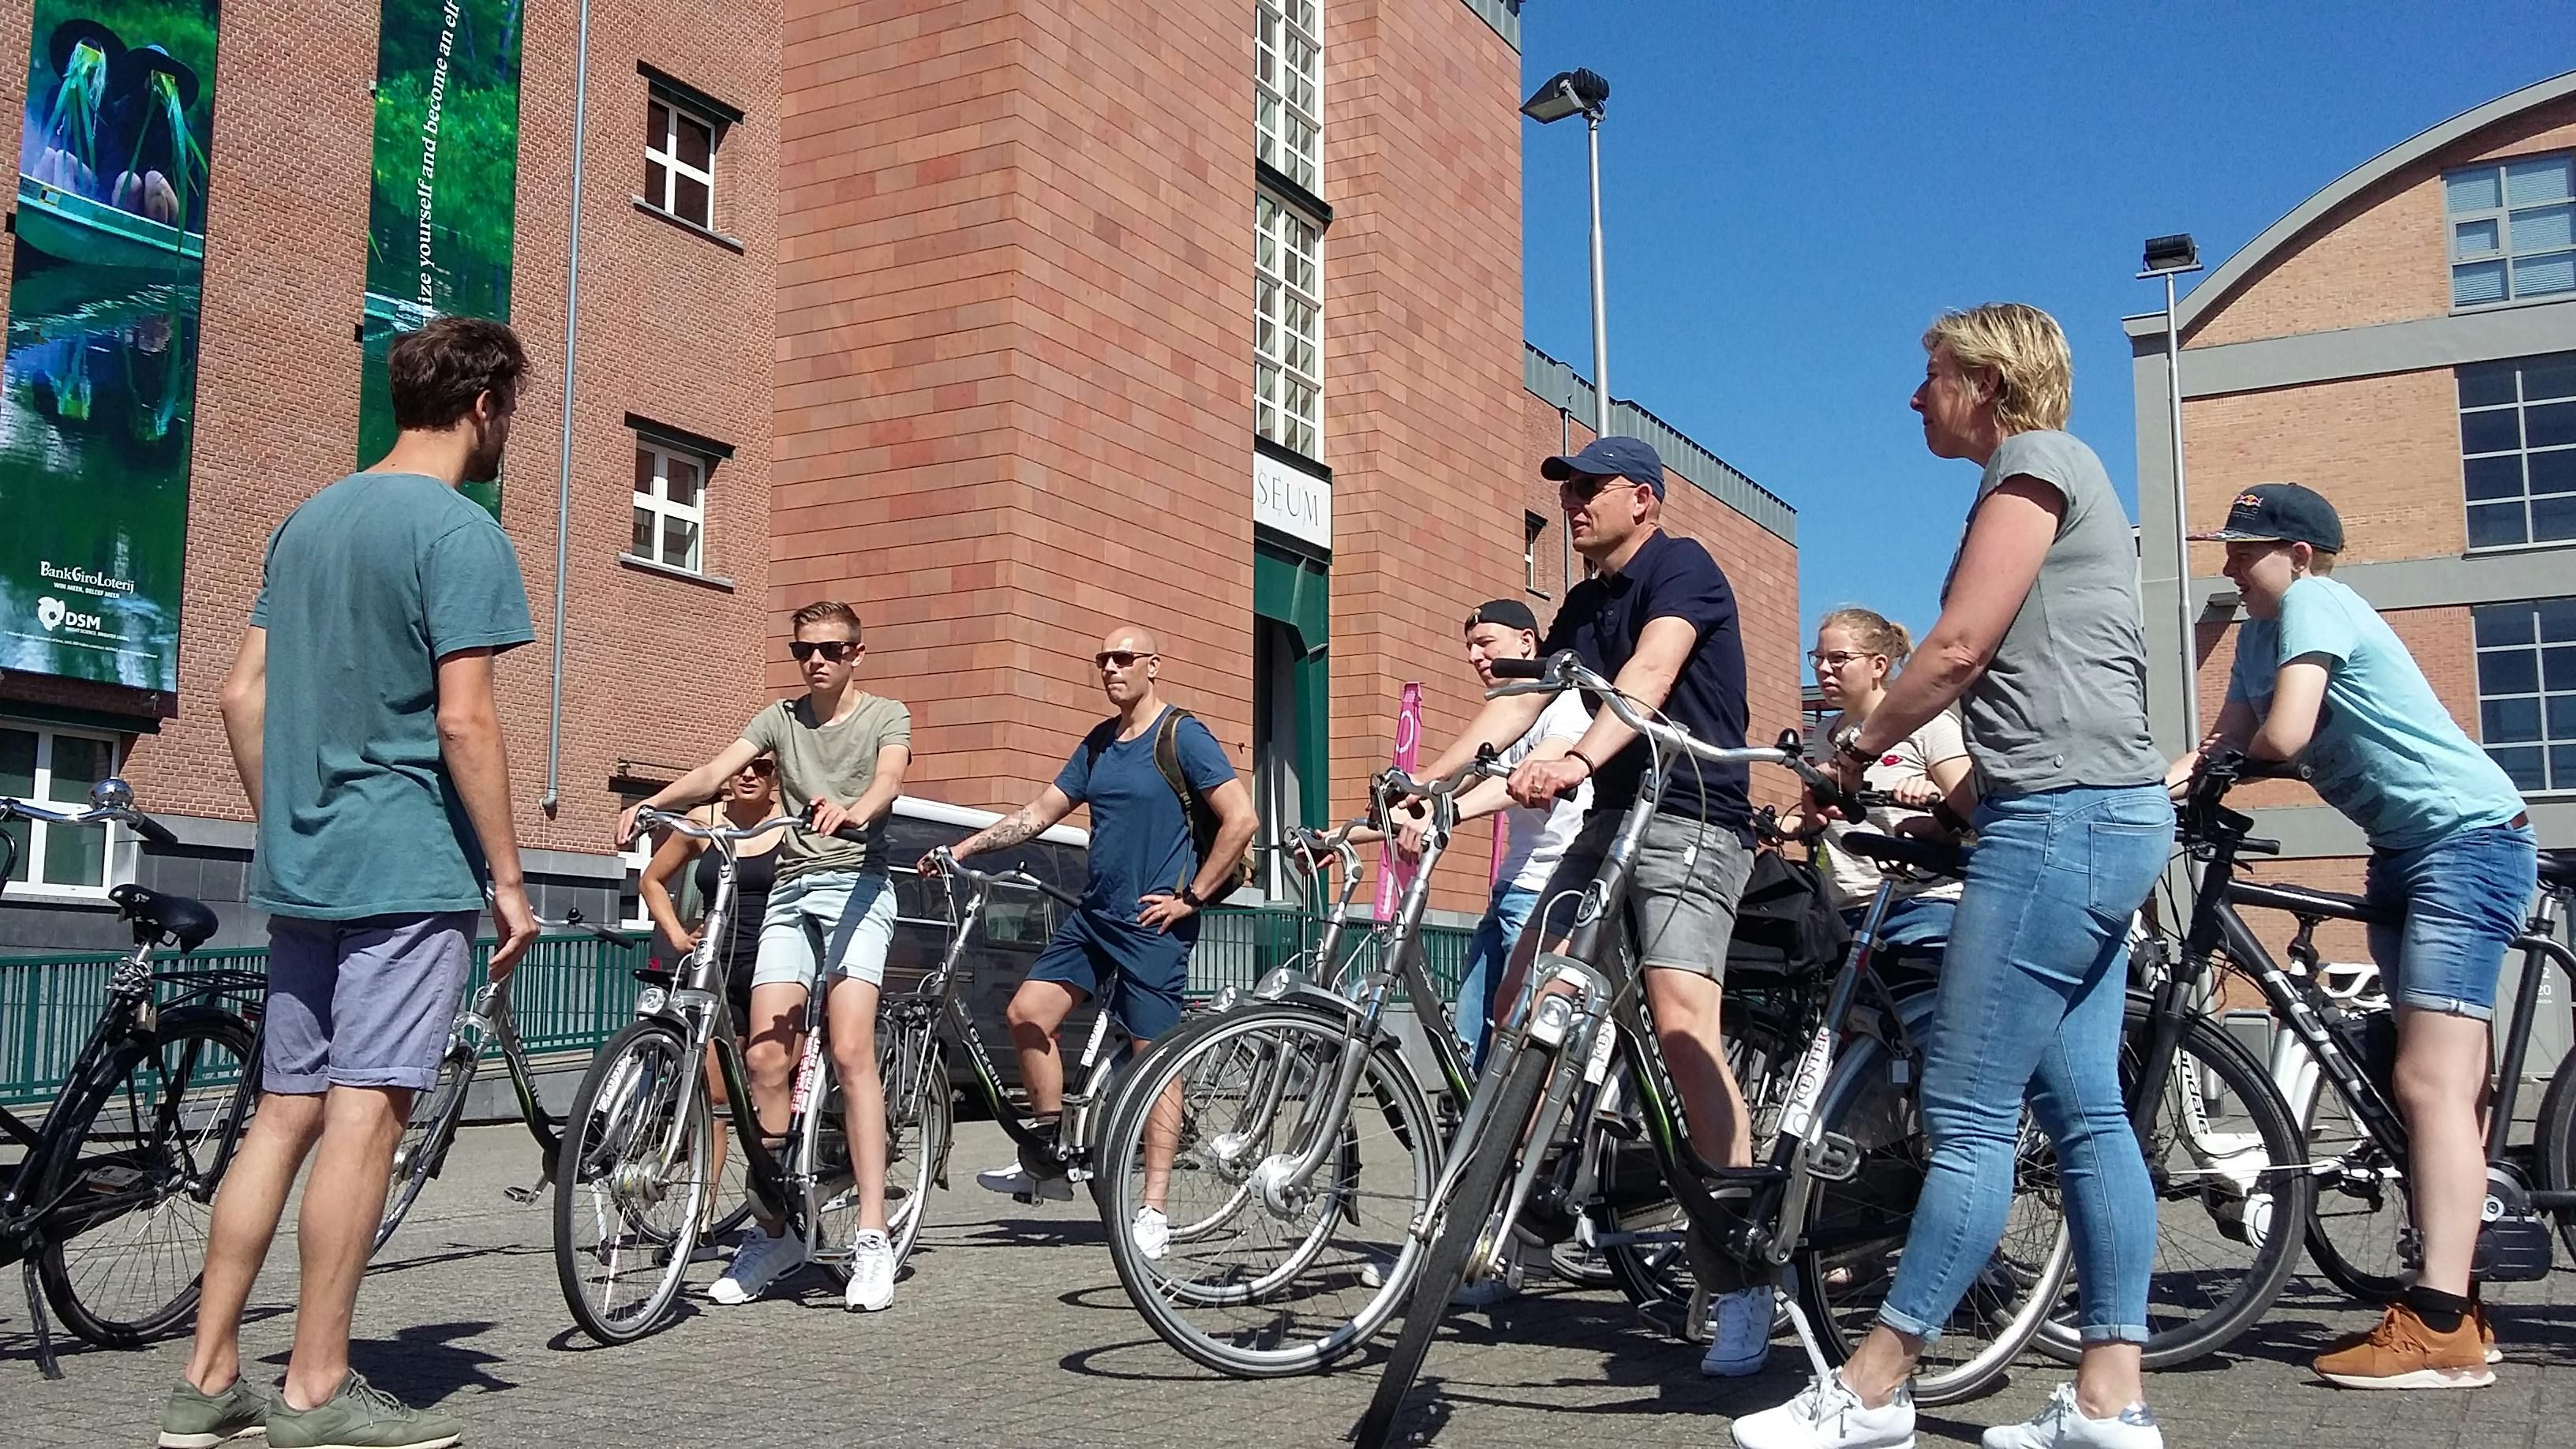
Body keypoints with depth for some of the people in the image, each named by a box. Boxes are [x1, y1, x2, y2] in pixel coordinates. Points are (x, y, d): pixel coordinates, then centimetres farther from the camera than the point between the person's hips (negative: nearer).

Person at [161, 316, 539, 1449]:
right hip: (410, 873, -8)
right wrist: (508, 876, -10)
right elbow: (463, 719, -16)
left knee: (285, 1111, 11)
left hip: (302, 869, 8)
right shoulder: (460, 531, -9)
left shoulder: (306, 520, 16)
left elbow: (243, 696, 16)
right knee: (366, 1113, -4)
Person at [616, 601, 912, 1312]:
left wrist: (854, 810, -38)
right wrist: (650, 802, -20)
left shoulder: (886, 716, 7)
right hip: (790, 891, 4)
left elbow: (888, 781, -14)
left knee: (851, 1050, -19)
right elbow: (717, 771, -1)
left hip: (856, 885, -4)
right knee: (765, 1058, -6)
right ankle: (773, 1233, 7)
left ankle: (872, 1238, -18)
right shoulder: (779, 718, 16)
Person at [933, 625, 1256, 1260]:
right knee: (1027, 1013, 2)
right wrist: (963, 848, 8)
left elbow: (1241, 819, -15)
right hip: (1093, 914, 8)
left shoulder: (1182, 737, -8)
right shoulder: (1098, 743, 13)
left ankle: (1153, 1211, 2)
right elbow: (1039, 813, 16)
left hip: (1152, 923, -7)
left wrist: (1191, 897, -13)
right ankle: (1047, 1162, 15)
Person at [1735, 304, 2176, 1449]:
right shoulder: (2058, 477, 24)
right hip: (2103, 813, 11)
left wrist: (1856, 747, -1)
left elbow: (1959, 646, -13)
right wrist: (1958, 796, 18)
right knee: (2084, 1111, 7)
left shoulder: (2035, 460, -5)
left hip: (2062, 817, -11)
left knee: (1968, 1116, -8)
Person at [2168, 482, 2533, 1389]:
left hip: (2469, 838, -10)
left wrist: (2218, 764, -5)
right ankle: (2454, 1308, 19)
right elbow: (2225, 748, 9)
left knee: (2429, 1085, -17)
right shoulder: (2259, 632, 12)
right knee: (2444, 1086, 12)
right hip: (2404, 851, 10)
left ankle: (2439, 1331, -19)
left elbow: (2282, 736, -26)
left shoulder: (2314, 601, -15)